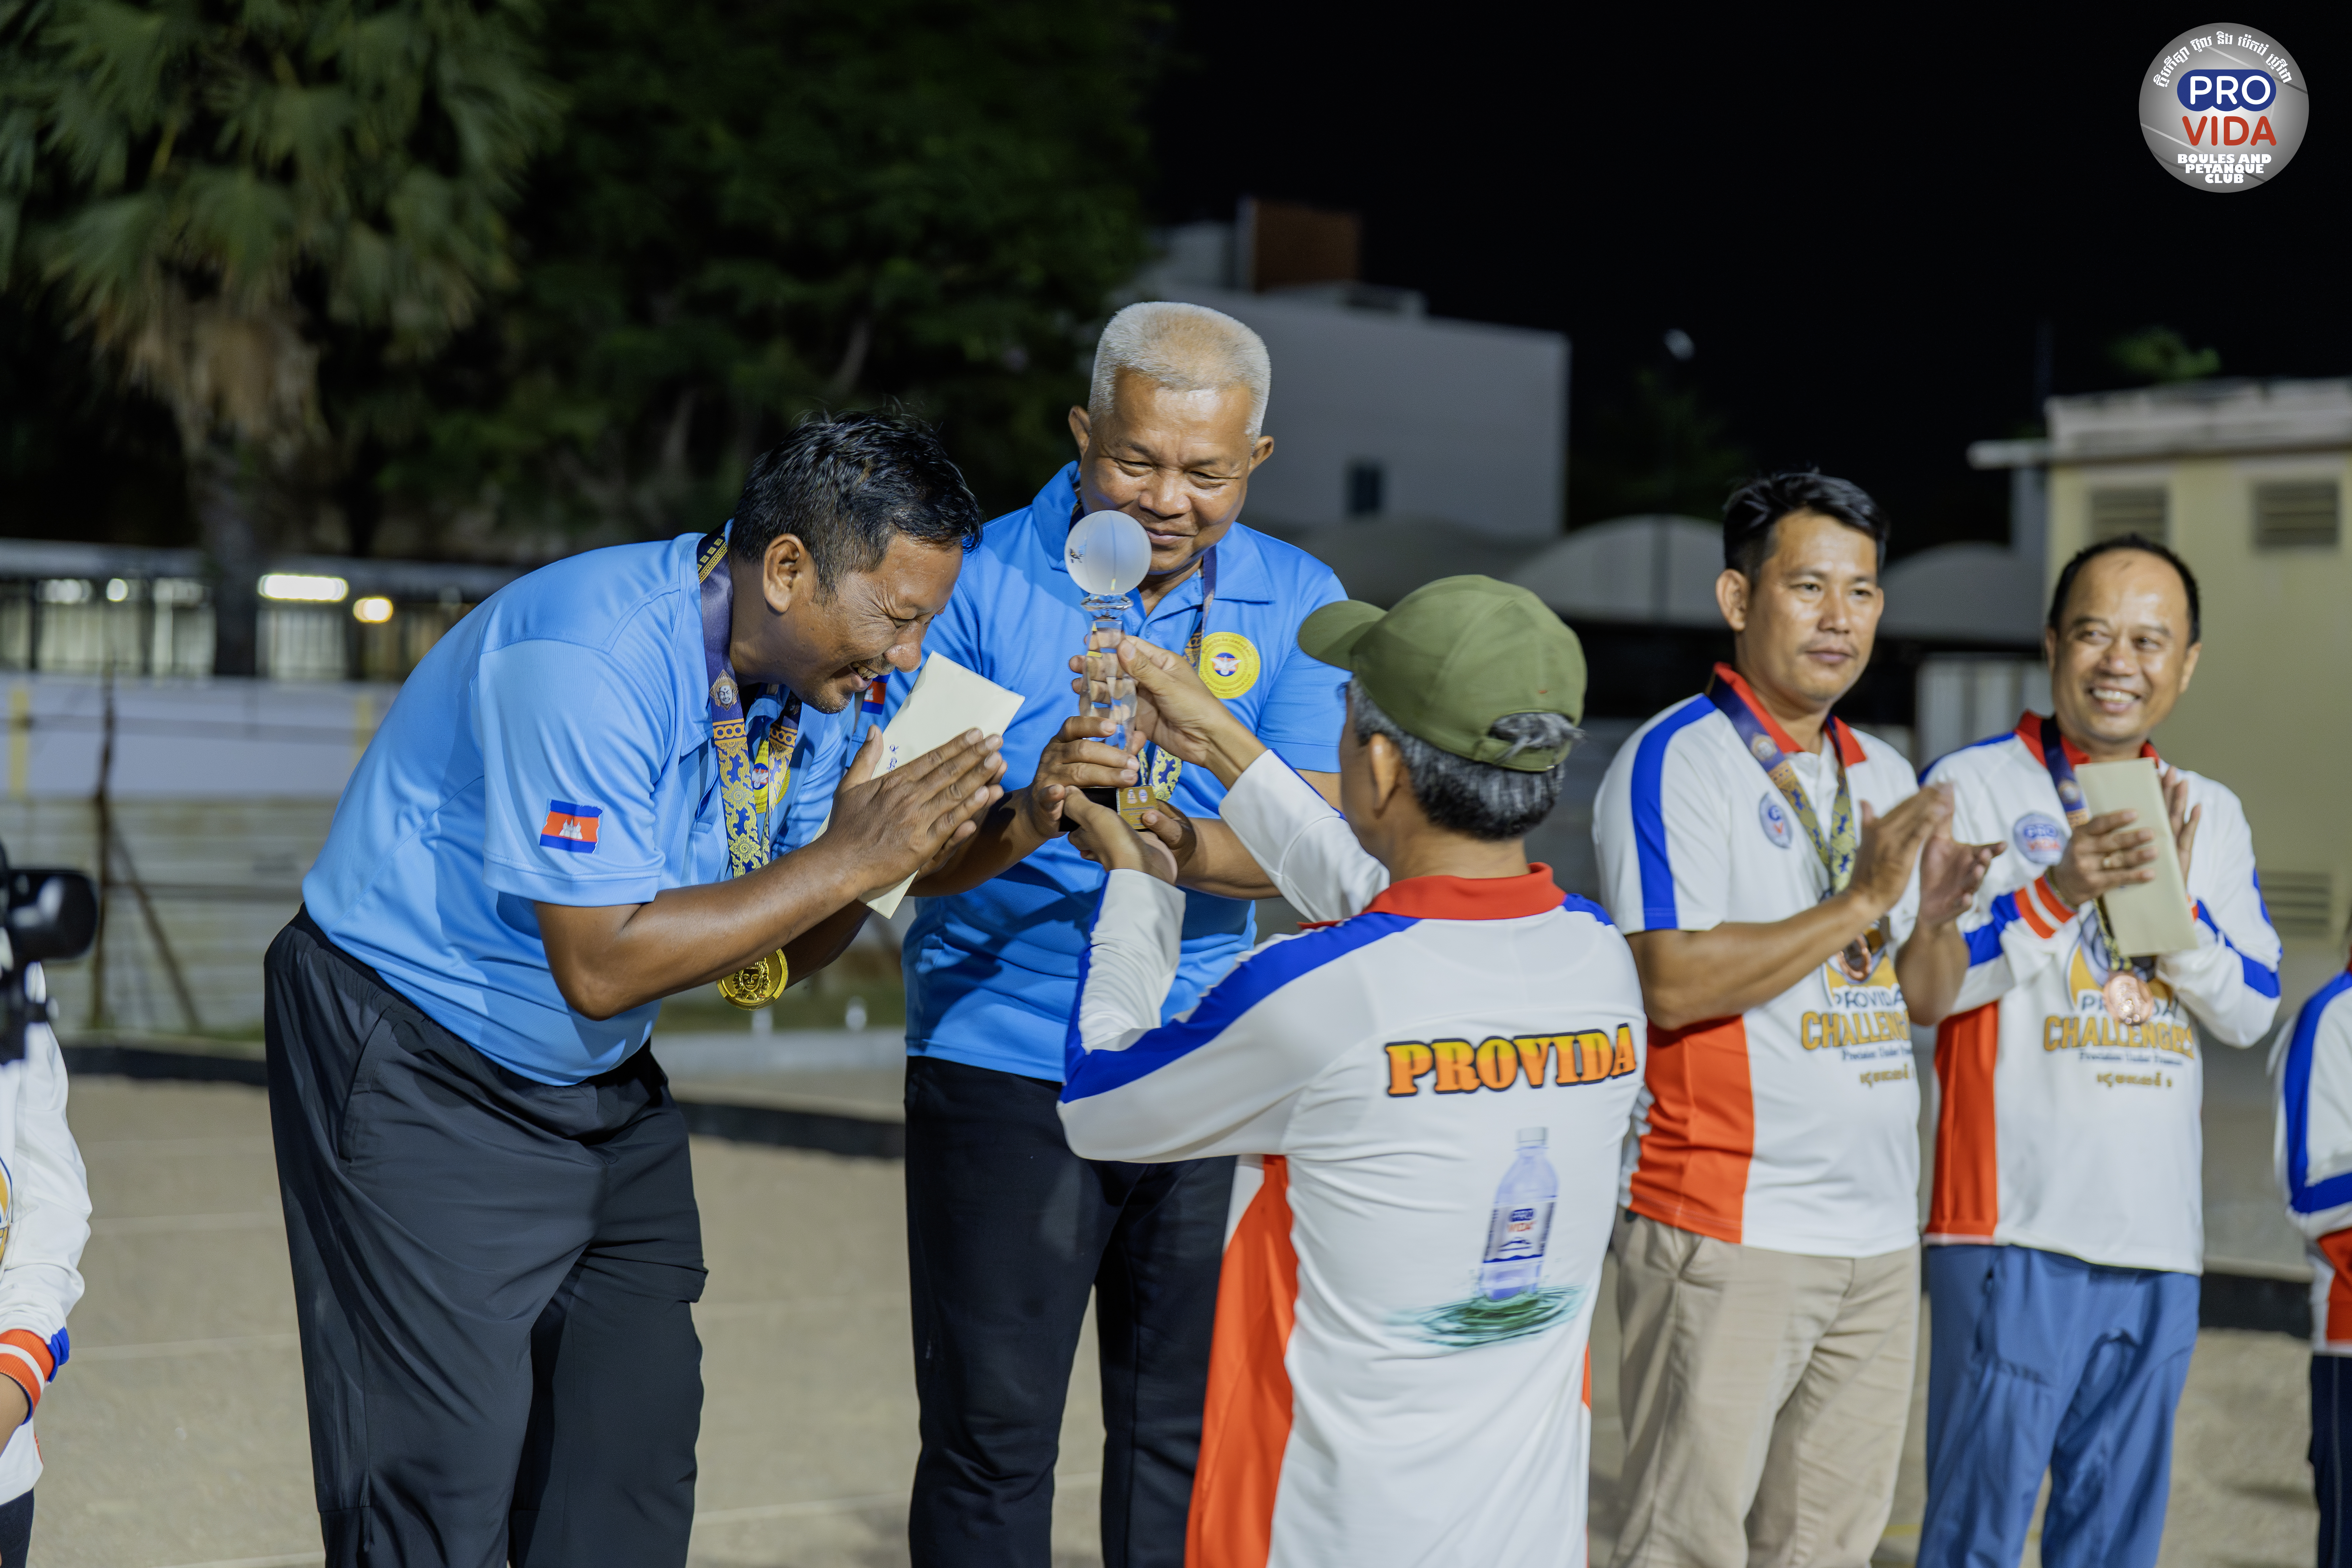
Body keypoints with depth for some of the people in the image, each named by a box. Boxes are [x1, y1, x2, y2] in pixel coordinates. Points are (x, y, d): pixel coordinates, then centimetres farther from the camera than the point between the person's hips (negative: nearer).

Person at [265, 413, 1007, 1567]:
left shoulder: (816, 678, -3)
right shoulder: (589, 660, -28)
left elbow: (763, 958, 1)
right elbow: (600, 964, -30)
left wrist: (876, 844, -19)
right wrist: (846, 863, -27)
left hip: (600, 1079, 8)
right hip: (420, 1069, -8)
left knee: (638, 1430, 5)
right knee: (449, 1469, -10)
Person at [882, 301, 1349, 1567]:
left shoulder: (1297, 604, 2)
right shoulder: (981, 582, -6)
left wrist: (1180, 845, -27)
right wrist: (1027, 817, -31)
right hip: (1003, 1062, -3)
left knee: (1185, 1431, 10)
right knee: (992, 1435, -2)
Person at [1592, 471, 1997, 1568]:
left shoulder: (1885, 776, 16)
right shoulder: (1676, 760, -8)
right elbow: (1671, 982, -19)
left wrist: (1937, 917, -3)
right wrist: (1858, 904, -19)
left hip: (1879, 1228, 7)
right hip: (1727, 1227, -7)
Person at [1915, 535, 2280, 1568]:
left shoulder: (2212, 816, 14)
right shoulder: (1974, 786, -1)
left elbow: (2250, 1012, 8)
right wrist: (2055, 895, -19)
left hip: (2160, 1237, 5)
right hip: (2015, 1224, -5)